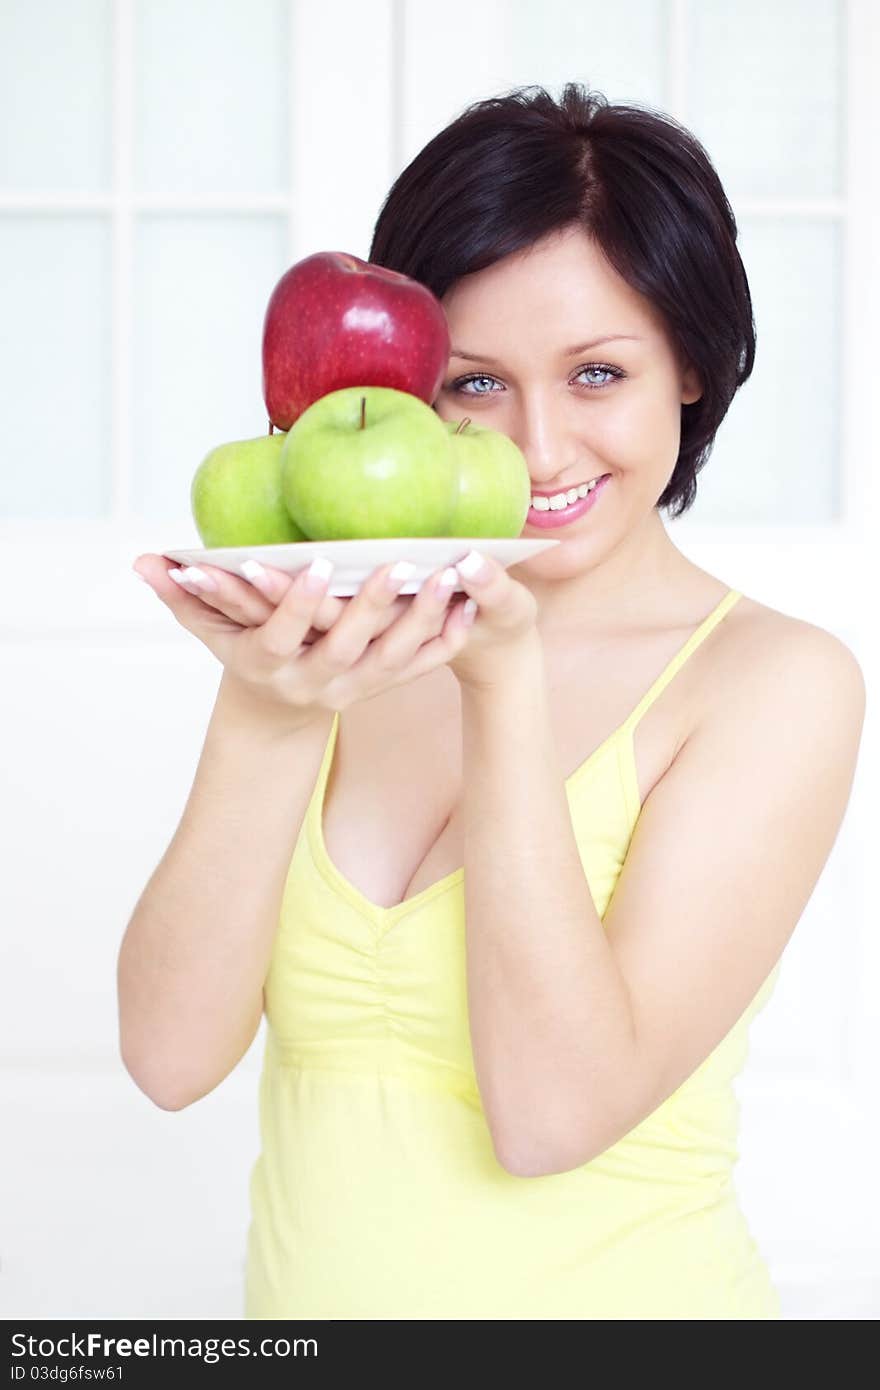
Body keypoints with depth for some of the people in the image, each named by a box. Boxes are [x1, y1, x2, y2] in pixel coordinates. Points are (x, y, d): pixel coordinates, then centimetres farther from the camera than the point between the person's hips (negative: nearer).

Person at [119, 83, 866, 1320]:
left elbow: (554, 1112, -22)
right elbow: (172, 1055, -13)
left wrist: (507, 684, -26)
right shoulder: (351, 644, -4)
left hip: (614, 1291, -3)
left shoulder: (779, 682, -13)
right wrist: (266, 719, -25)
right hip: (305, 1291, 3)